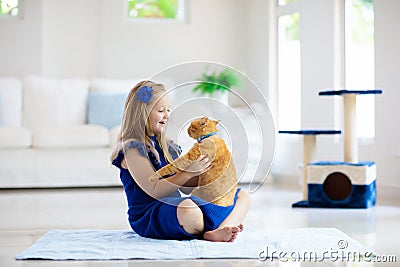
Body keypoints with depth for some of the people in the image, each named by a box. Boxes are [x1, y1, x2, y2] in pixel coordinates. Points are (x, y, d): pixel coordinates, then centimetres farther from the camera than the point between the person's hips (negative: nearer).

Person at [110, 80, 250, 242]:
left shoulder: (167, 147, 19)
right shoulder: (132, 148, -6)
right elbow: (155, 191, -15)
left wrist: (204, 171, 1)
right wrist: (188, 172, -19)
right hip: (148, 216, -9)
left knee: (243, 196, 1)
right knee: (187, 208, -44)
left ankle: (218, 232, -30)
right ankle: (206, 232, -9)